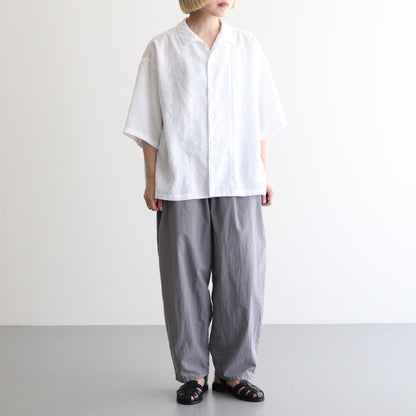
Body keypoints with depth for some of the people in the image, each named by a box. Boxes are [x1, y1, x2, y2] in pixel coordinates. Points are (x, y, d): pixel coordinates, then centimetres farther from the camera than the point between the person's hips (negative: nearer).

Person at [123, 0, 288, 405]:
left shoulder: (247, 45, 10)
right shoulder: (161, 48, 4)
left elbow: (260, 117, 11)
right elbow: (149, 122, 4)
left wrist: (264, 173, 7)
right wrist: (151, 180, -1)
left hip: (239, 182, 2)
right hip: (181, 186, -1)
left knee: (242, 279, 2)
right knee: (185, 279, 3)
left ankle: (232, 371, 19)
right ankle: (192, 373, 19)